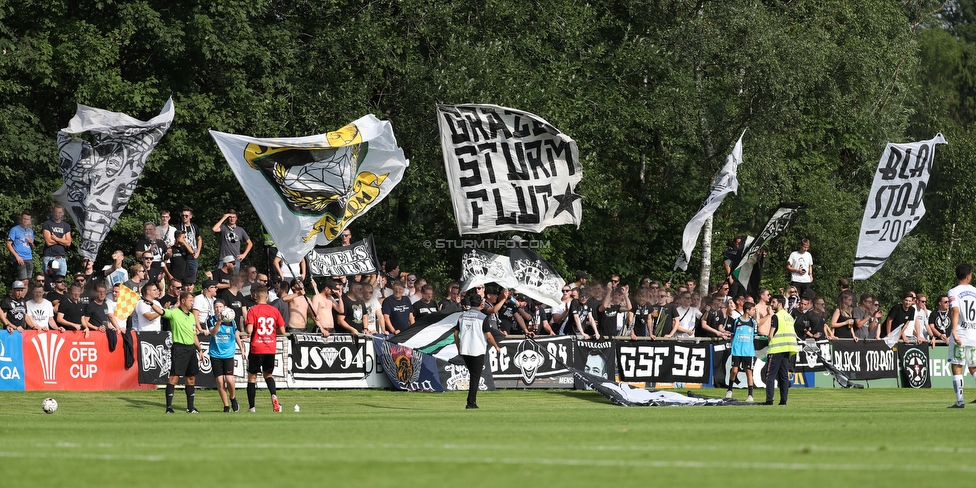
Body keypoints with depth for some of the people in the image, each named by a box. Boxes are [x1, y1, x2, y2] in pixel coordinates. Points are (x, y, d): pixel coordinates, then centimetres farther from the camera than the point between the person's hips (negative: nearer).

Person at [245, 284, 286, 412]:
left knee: (252, 376, 9)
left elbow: (249, 331, -18)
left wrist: (245, 329, 4)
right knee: (268, 374, 21)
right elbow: (282, 330, 4)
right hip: (271, 348, 3)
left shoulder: (253, 310, -10)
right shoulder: (274, 311, 1)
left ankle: (251, 407, 7)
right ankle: (274, 395, -7)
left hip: (256, 349, -3)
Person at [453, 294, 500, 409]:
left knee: (472, 375, 19)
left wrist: (459, 348, 21)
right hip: (477, 351, -5)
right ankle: (471, 402, -4)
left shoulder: (462, 316, 8)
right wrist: (496, 347, 6)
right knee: (475, 377, 0)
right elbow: (488, 335, -10)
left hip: (464, 351, 5)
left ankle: (472, 400, 18)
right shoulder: (482, 317, -9)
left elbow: (456, 334, 10)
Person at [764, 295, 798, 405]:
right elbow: (794, 334, 19)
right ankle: (783, 399, 3)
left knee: (770, 375, -4)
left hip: (777, 349, -7)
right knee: (784, 375, 8)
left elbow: (770, 336, -12)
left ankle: (769, 399, -10)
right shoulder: (789, 317, 15)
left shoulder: (776, 317, -8)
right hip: (788, 349, 7)